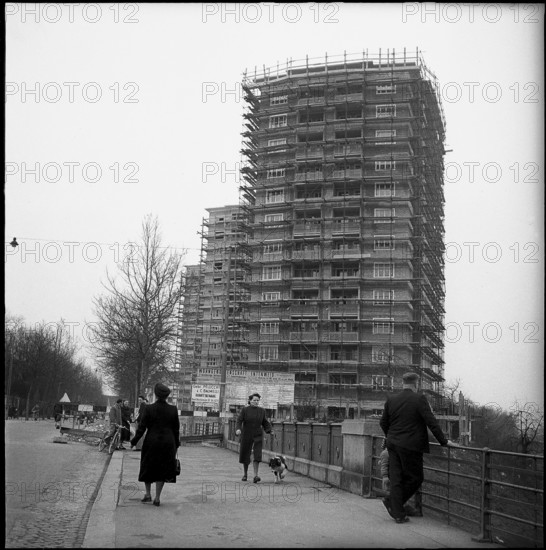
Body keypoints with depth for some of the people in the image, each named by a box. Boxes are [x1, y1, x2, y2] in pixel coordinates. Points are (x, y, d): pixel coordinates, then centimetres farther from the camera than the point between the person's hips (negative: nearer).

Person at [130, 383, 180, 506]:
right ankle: (157, 498, 6)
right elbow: (176, 430, 2)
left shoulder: (149, 408, -10)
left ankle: (148, 494, 18)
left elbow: (142, 427, -7)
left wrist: (134, 442, 4)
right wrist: (176, 445, 14)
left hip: (151, 442, -1)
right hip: (167, 444, 1)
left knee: (148, 468, 18)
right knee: (162, 470, 9)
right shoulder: (173, 410, -4)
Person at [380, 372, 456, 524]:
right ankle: (392, 502, 9)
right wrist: (443, 441, -3)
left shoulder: (391, 399, 6)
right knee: (415, 478, 10)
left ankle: (398, 514, 10)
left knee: (396, 479, 9)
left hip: (393, 444, 6)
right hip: (410, 446, -6)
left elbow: (383, 423, 12)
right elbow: (431, 422, -10)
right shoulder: (419, 399, -9)